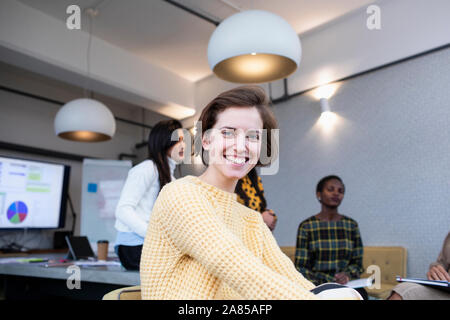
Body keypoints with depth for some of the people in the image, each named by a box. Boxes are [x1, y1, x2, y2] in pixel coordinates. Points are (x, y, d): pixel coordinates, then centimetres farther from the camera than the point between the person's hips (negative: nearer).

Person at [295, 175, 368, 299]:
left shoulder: (351, 225, 8)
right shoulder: (306, 226, -2)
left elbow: (357, 262, 12)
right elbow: (300, 267, -2)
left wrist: (347, 275, -10)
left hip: (346, 285, 3)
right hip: (317, 285, -3)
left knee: (361, 294, -30)